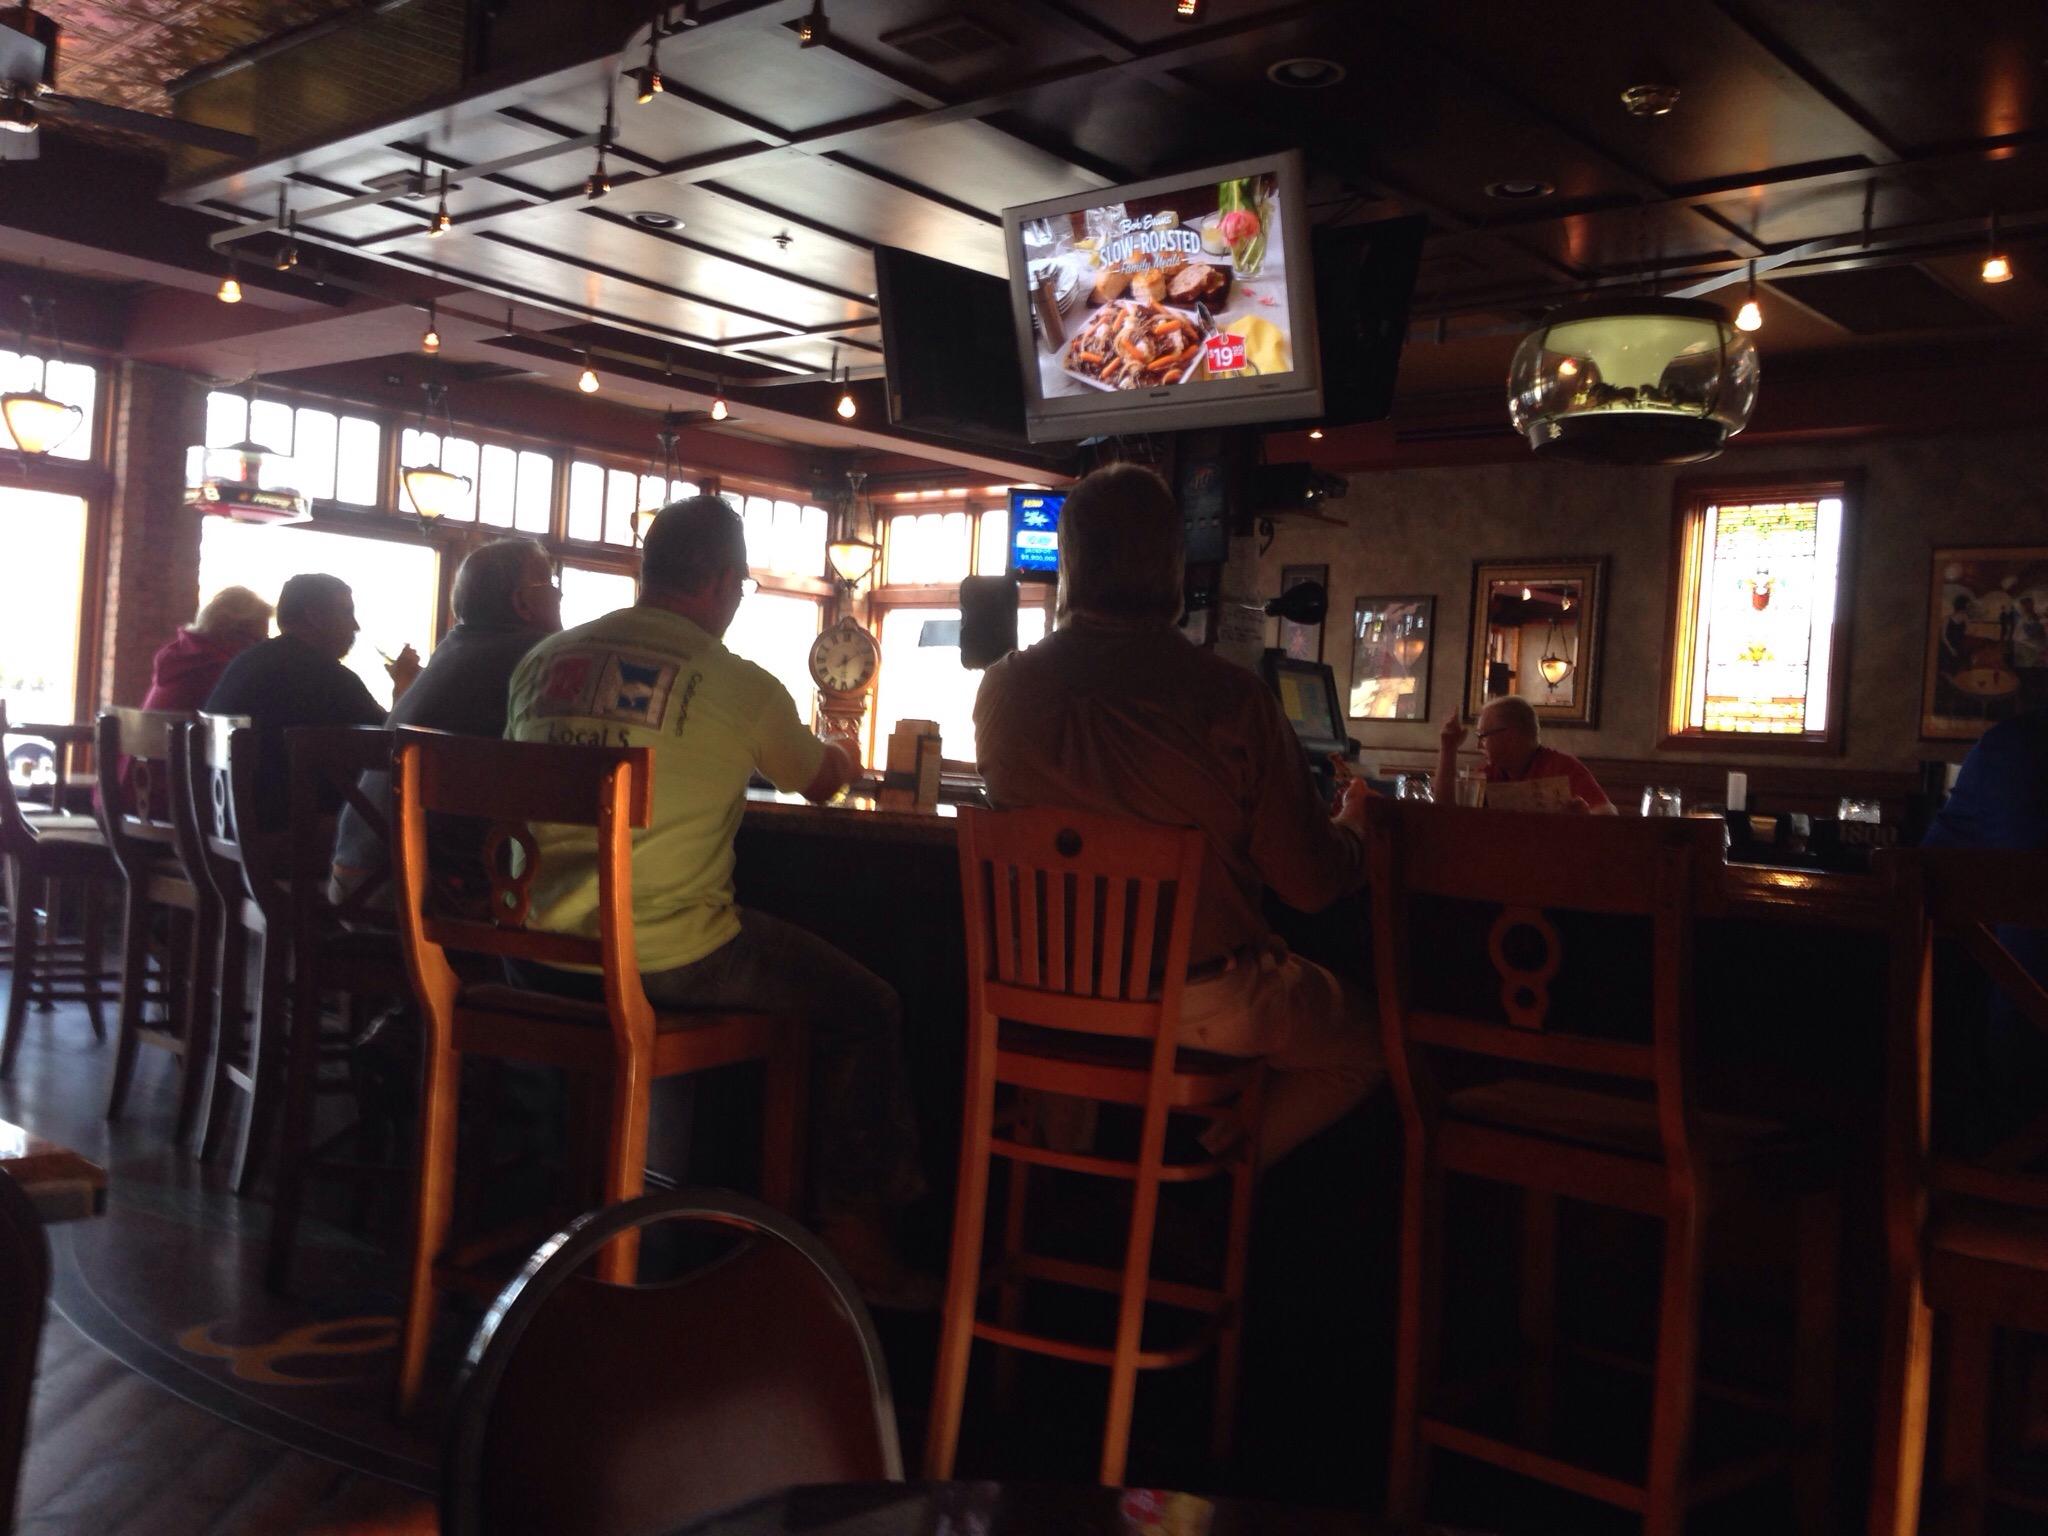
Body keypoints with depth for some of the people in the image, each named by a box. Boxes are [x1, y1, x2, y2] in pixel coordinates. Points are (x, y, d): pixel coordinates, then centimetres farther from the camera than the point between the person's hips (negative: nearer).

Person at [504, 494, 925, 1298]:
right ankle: (854, 1237, 15)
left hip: (541, 959, 6)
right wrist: (841, 752, 37)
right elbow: (821, 781, 12)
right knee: (866, 1012, 11)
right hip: (666, 964, -6)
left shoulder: (544, 660, 5)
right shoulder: (740, 687, -7)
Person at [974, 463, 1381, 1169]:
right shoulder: (1231, 698, -20)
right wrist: (1352, 822, 11)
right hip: (1202, 1001, -5)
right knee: (1363, 1041, 21)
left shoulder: (1004, 688, -8)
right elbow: (1312, 884, -12)